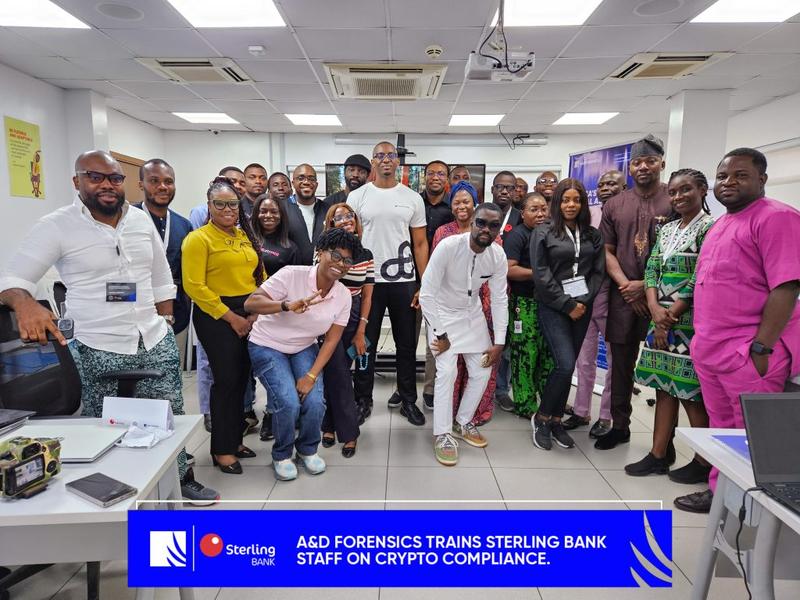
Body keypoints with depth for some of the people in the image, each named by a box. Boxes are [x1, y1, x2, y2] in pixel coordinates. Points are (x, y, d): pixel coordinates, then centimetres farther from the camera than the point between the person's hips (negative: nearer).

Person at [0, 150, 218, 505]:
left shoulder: (142, 221, 7)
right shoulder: (56, 226, -5)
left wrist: (165, 325, 11)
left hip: (155, 342, 4)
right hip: (98, 351, -4)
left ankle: (182, 478, 29)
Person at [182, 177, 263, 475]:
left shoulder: (245, 236, 13)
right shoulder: (198, 238, -7)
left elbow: (260, 276, 12)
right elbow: (194, 286, -14)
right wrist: (230, 317, -14)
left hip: (250, 317, 6)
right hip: (216, 316, -6)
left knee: (242, 378, 11)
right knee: (226, 380, -4)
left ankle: (234, 439, 27)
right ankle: (221, 449, 12)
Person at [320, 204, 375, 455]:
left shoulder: (366, 255, 4)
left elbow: (367, 295, 5)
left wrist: (360, 332, 1)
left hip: (353, 320, 2)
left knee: (336, 374, 6)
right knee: (338, 374, -6)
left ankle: (329, 425, 23)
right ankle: (348, 432, 7)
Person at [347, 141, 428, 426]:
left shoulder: (413, 198, 4)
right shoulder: (357, 197, 2)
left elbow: (420, 244, 4)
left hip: (404, 282, 1)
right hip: (368, 281, -1)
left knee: (406, 344, 10)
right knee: (366, 343, 8)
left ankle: (408, 400, 23)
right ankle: (363, 399, 23)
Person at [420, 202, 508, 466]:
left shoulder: (498, 256, -15)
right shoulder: (448, 246, -29)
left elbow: (499, 299, -6)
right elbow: (426, 294, -24)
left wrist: (499, 342, -8)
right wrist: (440, 334, -20)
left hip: (473, 315, 5)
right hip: (443, 314, -5)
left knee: (482, 371, 4)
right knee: (447, 372, -15)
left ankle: (463, 423, 25)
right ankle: (443, 434, 1)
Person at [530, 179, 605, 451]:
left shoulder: (593, 235, 12)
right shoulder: (543, 233, 0)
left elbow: (599, 271, 9)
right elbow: (541, 274, -6)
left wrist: (584, 301, -5)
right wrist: (567, 305, -9)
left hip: (582, 306, 4)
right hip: (554, 307, -4)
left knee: (568, 366, 6)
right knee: (565, 365, -13)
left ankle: (556, 421, 19)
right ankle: (541, 418, 6)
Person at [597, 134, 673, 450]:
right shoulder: (614, 205, 10)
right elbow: (607, 252, 9)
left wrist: (647, 286, -11)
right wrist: (625, 284, -5)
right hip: (623, 294, 3)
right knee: (621, 361, 10)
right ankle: (619, 426, 24)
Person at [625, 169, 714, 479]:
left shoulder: (710, 227, -7)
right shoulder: (667, 229, 14)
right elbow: (651, 270, 8)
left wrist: (671, 316, -13)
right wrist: (655, 309, -7)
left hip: (690, 321, -7)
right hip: (661, 320, 7)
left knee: (691, 392, 0)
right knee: (664, 387, 10)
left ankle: (703, 462, 16)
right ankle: (658, 455, 19)